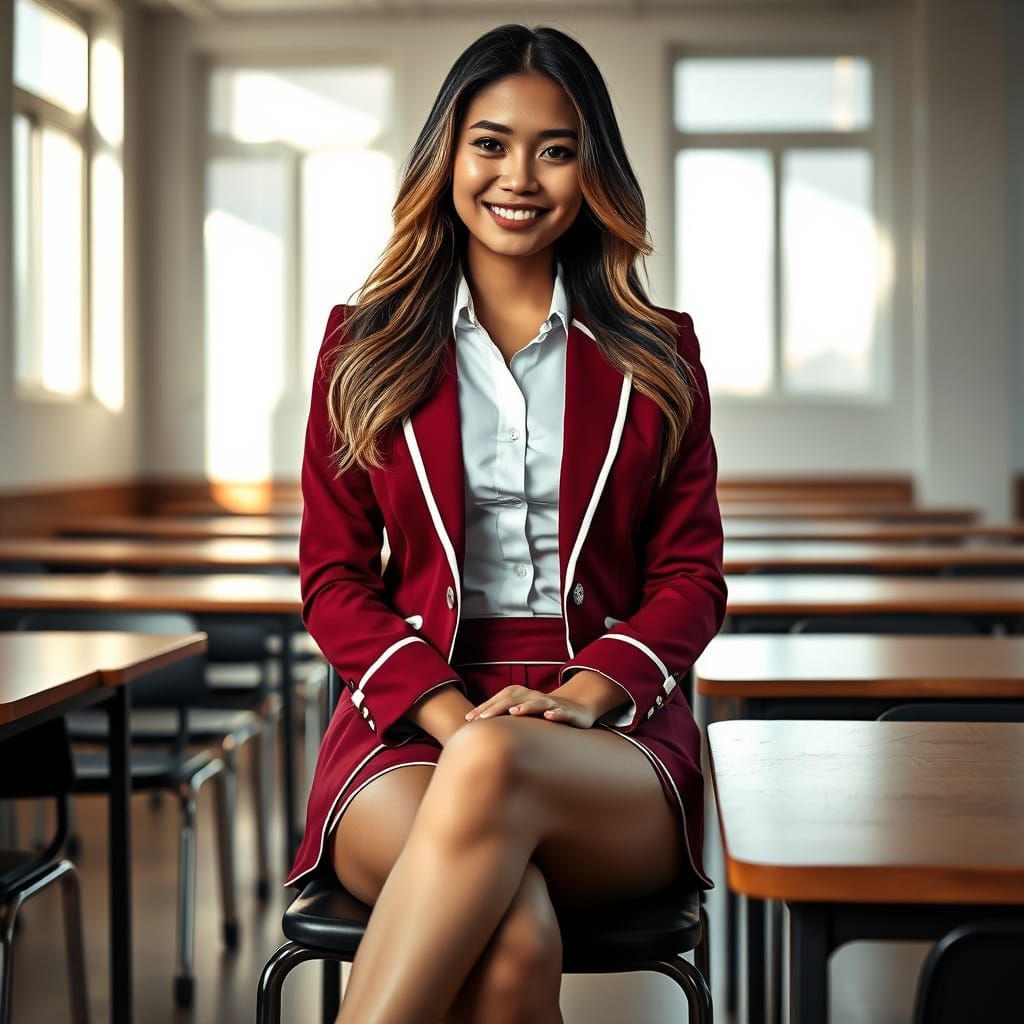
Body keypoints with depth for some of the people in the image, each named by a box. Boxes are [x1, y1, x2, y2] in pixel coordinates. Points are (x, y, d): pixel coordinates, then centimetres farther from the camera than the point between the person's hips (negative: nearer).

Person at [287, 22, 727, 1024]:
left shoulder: (657, 355, 14)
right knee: (513, 944, -36)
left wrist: (582, 694, -11)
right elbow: (334, 578, 9)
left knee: (494, 769, -40)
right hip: (406, 718, 0)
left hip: (610, 733, 0)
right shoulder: (364, 344, 13)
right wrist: (450, 710, -10)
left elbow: (691, 576, 10)